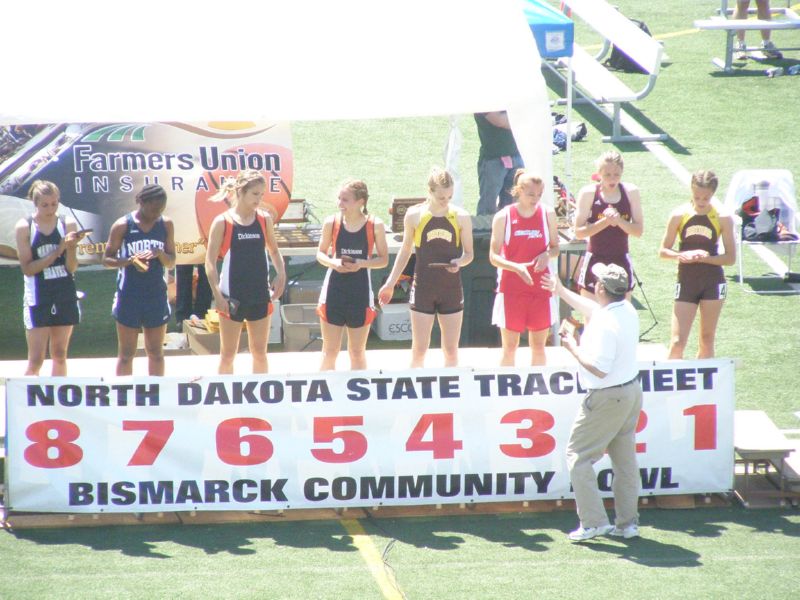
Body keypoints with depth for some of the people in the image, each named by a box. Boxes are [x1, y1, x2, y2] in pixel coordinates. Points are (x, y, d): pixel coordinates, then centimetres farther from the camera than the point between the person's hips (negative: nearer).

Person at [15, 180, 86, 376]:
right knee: (36, 360, -6)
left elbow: (71, 268, -2)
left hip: (66, 297, 3)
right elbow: (27, 268, -11)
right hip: (38, 299, -3)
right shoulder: (24, 227, -6)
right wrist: (58, 250, -18)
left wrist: (71, 246, -21)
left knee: (60, 356, 10)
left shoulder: (68, 224, 0)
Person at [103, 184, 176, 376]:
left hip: (156, 296, 3)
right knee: (126, 354, 3)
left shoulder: (166, 224, 4)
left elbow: (171, 263, 8)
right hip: (129, 297, -3)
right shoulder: (123, 225, -6)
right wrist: (129, 261, -22)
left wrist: (159, 254, -15)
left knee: (156, 353, 10)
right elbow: (107, 259, -2)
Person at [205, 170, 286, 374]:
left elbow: (273, 250, 17)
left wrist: (281, 273, -1)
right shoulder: (222, 222, -8)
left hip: (260, 295, 3)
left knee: (259, 352, 11)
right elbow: (210, 262, -7)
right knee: (228, 354, 6)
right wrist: (217, 294, -15)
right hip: (232, 297, -3)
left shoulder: (264, 219, 3)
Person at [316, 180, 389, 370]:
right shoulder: (332, 222, -2)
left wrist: (361, 264, -16)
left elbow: (384, 259, 1)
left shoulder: (375, 225, -5)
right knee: (330, 350, 3)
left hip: (360, 291, 0)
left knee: (357, 351, 9)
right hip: (334, 289, 0)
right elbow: (321, 253, 8)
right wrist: (333, 263, -14)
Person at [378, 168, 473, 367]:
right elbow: (405, 251, 10)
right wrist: (390, 284, 11)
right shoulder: (414, 215, -3)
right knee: (419, 350, 0)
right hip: (423, 289, -1)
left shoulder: (460, 217, -2)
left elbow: (468, 254, 6)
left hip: (451, 290, 1)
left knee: (451, 350, 6)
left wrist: (459, 262, -17)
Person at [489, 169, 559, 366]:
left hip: (540, 287, 2)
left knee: (538, 346, 8)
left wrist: (547, 255, -11)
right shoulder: (503, 217, -6)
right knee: (510, 347, 1)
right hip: (511, 288, -2)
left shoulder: (547, 214, 2)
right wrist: (516, 267, -23)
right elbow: (493, 256, -6)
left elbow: (555, 247, 12)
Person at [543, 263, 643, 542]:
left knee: (578, 455, 0)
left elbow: (599, 369, -28)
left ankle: (594, 521, -6)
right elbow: (591, 307, 24)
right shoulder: (627, 310, 4)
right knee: (624, 458, 14)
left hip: (607, 398, -9)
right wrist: (561, 291, 33)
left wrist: (573, 349, -15)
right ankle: (627, 522, 17)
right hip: (631, 392, 9)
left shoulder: (605, 325, -26)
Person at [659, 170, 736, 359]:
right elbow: (663, 251, 2)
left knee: (707, 341, 8)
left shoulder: (723, 218, -4)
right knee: (677, 342, -8)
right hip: (686, 282, 0)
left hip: (713, 283, 0)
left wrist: (704, 257, -18)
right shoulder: (679, 215, -3)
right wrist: (681, 255, -20)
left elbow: (731, 257, -3)